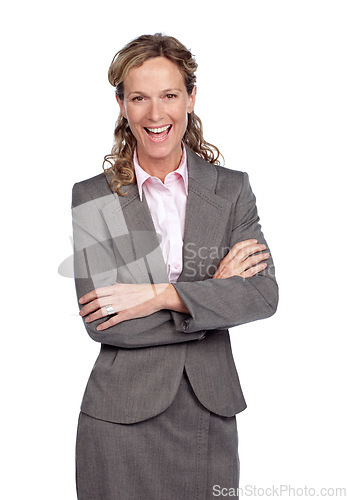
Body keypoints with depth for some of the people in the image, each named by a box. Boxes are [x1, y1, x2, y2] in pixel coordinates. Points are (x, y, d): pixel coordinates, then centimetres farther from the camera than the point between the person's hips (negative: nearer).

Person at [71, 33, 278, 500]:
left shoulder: (232, 188, 2)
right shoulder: (90, 198, -3)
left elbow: (264, 294, -8)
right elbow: (100, 321, -12)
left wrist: (160, 295, -18)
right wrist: (215, 291, -11)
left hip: (210, 415, 2)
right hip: (123, 417, -1)